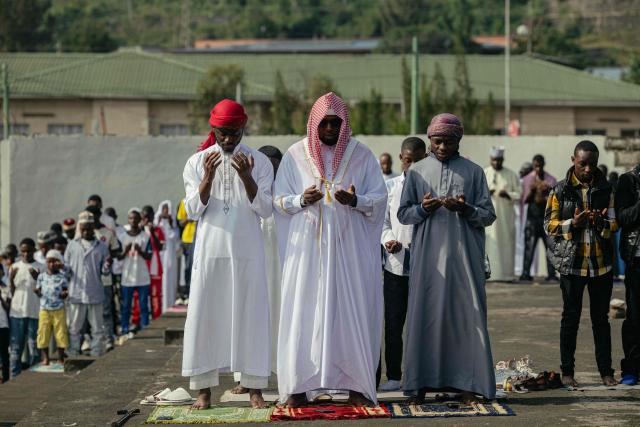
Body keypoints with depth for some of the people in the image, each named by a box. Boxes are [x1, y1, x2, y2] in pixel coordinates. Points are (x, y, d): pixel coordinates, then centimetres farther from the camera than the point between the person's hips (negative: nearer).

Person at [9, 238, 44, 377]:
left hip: (35, 312, -2)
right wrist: (11, 278, -10)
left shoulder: (40, 268, 1)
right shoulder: (15, 267, 7)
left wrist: (37, 278, -15)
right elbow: (11, 291, 7)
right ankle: (15, 377, 5)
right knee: (16, 346, 2)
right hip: (17, 312, 2)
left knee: (34, 346, 2)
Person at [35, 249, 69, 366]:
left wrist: (64, 294, -19)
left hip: (59, 309, -2)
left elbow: (65, 291, 4)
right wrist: (37, 292, -12)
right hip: (44, 309, 2)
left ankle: (61, 357, 12)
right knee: (43, 333, 2)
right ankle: (45, 357, 13)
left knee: (61, 333, 1)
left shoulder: (61, 277, 0)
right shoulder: (42, 276, 5)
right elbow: (39, 292, 10)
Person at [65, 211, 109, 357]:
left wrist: (107, 266, -17)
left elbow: (104, 271, 6)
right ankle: (73, 356, 10)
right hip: (76, 294, 0)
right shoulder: (72, 245, 6)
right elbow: (66, 266, 9)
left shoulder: (101, 246, 5)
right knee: (74, 328, 4)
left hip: (96, 295, 0)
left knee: (97, 329, 4)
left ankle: (96, 355, 10)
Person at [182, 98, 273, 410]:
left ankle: (254, 387, 4)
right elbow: (192, 211, 0)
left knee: (250, 314, -1)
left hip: (247, 251, 0)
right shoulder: (197, 162, 5)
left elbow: (266, 210, -2)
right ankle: (203, 387, 2)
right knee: (205, 314, -1)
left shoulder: (259, 162, 3)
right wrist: (208, 177, -14)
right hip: (210, 249, 1)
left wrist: (247, 178, -16)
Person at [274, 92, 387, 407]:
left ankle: (356, 385, 1)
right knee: (304, 311, -4)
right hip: (308, 247, 0)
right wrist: (302, 200, -14)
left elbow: (380, 198, 4)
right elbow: (279, 200, 7)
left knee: (351, 310, -2)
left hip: (349, 247, 0)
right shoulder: (295, 155, 6)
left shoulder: (361, 155, 6)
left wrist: (355, 201, -16)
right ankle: (298, 386, -1)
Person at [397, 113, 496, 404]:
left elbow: (489, 215, 5)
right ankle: (422, 384, 2)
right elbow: (403, 213, 9)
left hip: (464, 256, 0)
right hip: (428, 256, 1)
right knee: (425, 316, -2)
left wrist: (465, 209, -14)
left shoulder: (473, 172, 7)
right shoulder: (417, 172, 10)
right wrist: (423, 209, -11)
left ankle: (468, 385, -1)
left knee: (466, 315, -4)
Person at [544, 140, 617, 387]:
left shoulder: (606, 190, 7)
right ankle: (567, 371, 8)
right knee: (571, 316, 3)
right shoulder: (560, 191, 2)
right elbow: (549, 225, 0)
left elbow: (615, 224, 5)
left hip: (601, 263, 2)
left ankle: (606, 370, 12)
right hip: (572, 262, -2)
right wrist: (572, 223, -18)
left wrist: (601, 223, -17)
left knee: (601, 318, 7)